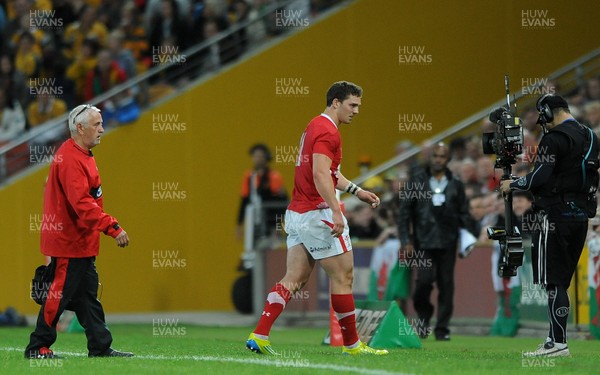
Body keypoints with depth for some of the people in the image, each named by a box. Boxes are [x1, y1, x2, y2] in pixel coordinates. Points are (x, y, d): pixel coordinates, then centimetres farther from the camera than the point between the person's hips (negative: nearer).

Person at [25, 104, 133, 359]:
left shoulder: (82, 155, 14)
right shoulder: (70, 159, -20)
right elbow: (82, 204, -29)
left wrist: (108, 225, 14)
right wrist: (113, 228, -32)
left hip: (81, 243, 10)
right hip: (69, 242, -10)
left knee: (87, 295, 11)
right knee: (60, 294, -4)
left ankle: (100, 347, 14)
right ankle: (37, 347, 3)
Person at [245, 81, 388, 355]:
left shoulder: (315, 126, 19)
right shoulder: (327, 131, -13)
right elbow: (320, 175, -25)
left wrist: (356, 191, 27)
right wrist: (336, 211, -32)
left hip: (296, 214, 10)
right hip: (317, 214, -10)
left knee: (294, 279, 5)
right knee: (343, 276, 0)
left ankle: (259, 336, -4)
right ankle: (351, 344, 6)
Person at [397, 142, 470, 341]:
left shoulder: (455, 184, 11)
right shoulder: (417, 180, 5)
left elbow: (463, 215, 15)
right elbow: (404, 212, 4)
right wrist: (405, 241, -4)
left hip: (448, 242, 2)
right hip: (423, 241, -2)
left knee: (446, 284, -1)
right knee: (425, 279, -15)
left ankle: (442, 329, 6)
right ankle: (423, 317, 11)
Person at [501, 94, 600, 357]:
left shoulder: (554, 138, -13)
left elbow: (540, 177, -19)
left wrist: (512, 185, -2)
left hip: (556, 214, -8)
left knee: (553, 281, -7)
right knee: (561, 281, 12)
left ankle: (558, 343, -10)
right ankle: (556, 339, 11)